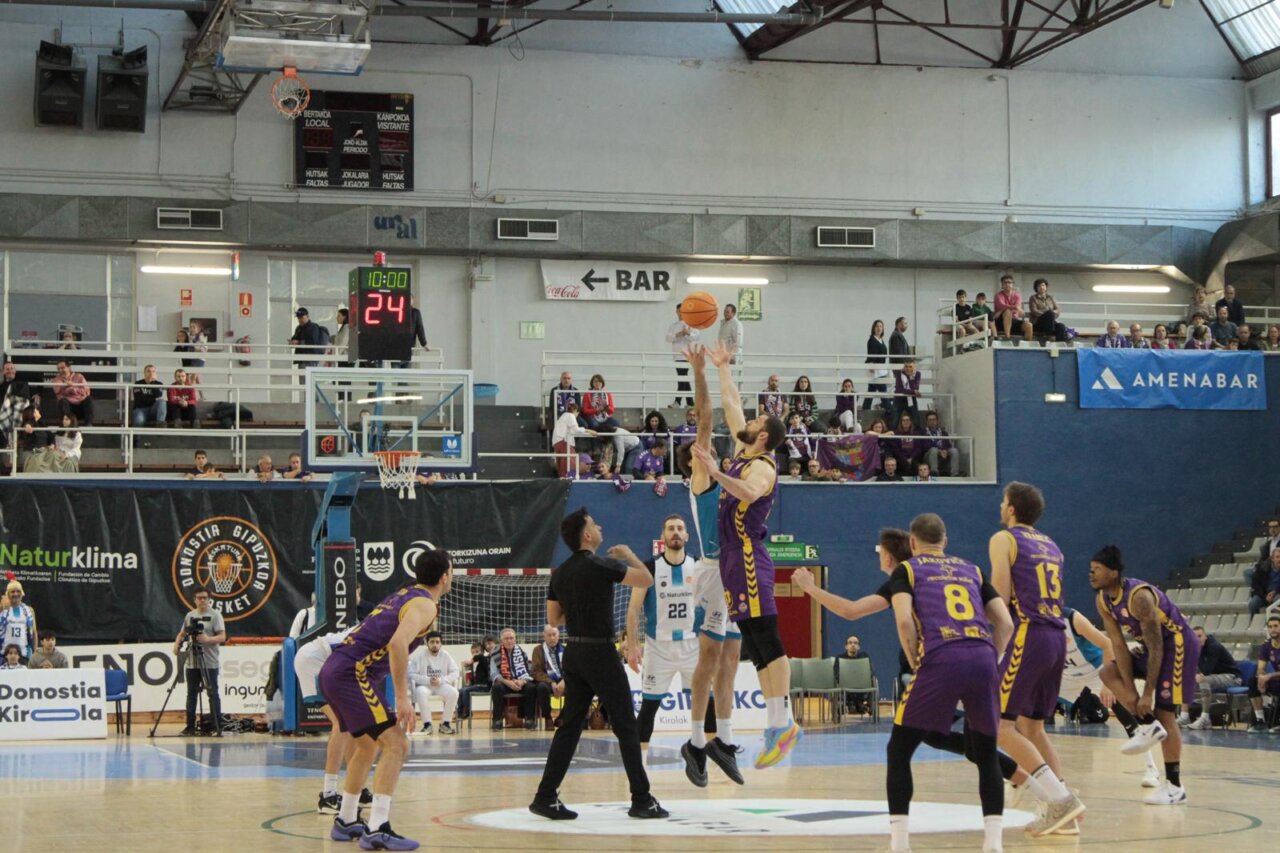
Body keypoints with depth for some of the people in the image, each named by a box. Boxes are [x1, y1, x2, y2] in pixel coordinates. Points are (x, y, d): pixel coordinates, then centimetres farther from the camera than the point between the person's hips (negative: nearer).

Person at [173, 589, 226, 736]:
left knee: (212, 694, -3)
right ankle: (190, 726, 13)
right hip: (192, 663, 5)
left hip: (209, 663, -5)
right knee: (191, 694, 8)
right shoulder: (189, 615, 14)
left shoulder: (215, 615, -1)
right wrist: (177, 644, 2)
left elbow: (222, 637, -8)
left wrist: (208, 639, -25)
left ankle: (217, 727, -1)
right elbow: (182, 633, 21)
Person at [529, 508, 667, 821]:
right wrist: (628, 554, 9)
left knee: (569, 725, 10)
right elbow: (646, 579, -7)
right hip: (600, 652, -7)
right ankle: (641, 800, 3)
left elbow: (553, 618, 14)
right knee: (625, 727, 0)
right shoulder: (600, 566, -14)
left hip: (574, 652, 7)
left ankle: (546, 797, 6)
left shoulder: (559, 573, 8)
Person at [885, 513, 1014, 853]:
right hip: (983, 659, 3)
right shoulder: (972, 571, 27)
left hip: (940, 660, -3)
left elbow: (905, 621, -2)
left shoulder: (906, 570, 17)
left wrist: (916, 665, 9)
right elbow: (1006, 624, 16)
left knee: (899, 750, 13)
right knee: (986, 753, 20)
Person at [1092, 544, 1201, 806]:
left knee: (1164, 713, -9)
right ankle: (1147, 727, -8)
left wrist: (1147, 693, -26)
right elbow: (1119, 645, -4)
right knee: (1109, 673, -5)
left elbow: (1156, 648, -27)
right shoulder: (1103, 601, -5)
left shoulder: (1139, 596, -29)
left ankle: (1175, 787, -4)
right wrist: (1129, 689, -13)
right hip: (1151, 645, 8)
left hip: (1177, 644, -8)